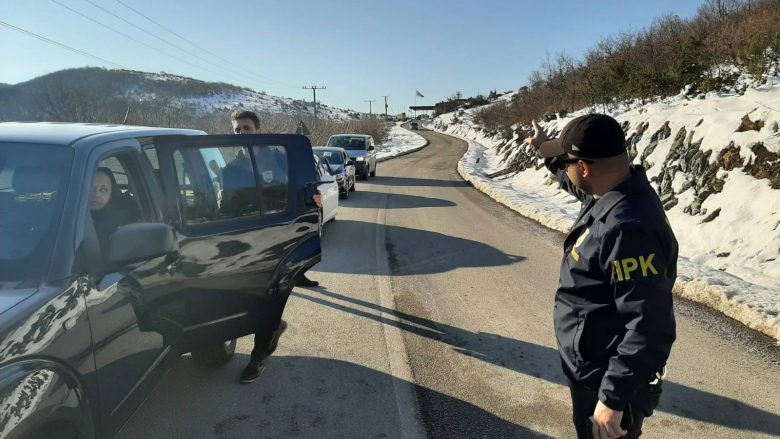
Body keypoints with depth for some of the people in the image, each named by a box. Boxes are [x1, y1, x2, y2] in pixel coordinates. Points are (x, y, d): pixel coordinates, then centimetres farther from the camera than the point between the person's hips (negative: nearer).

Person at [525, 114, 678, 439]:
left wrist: (614, 397, -26)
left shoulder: (628, 228, -34)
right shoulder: (614, 193, -4)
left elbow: (648, 328, -32)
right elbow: (576, 184, 22)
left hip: (607, 378, -9)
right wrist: (545, 151, 30)